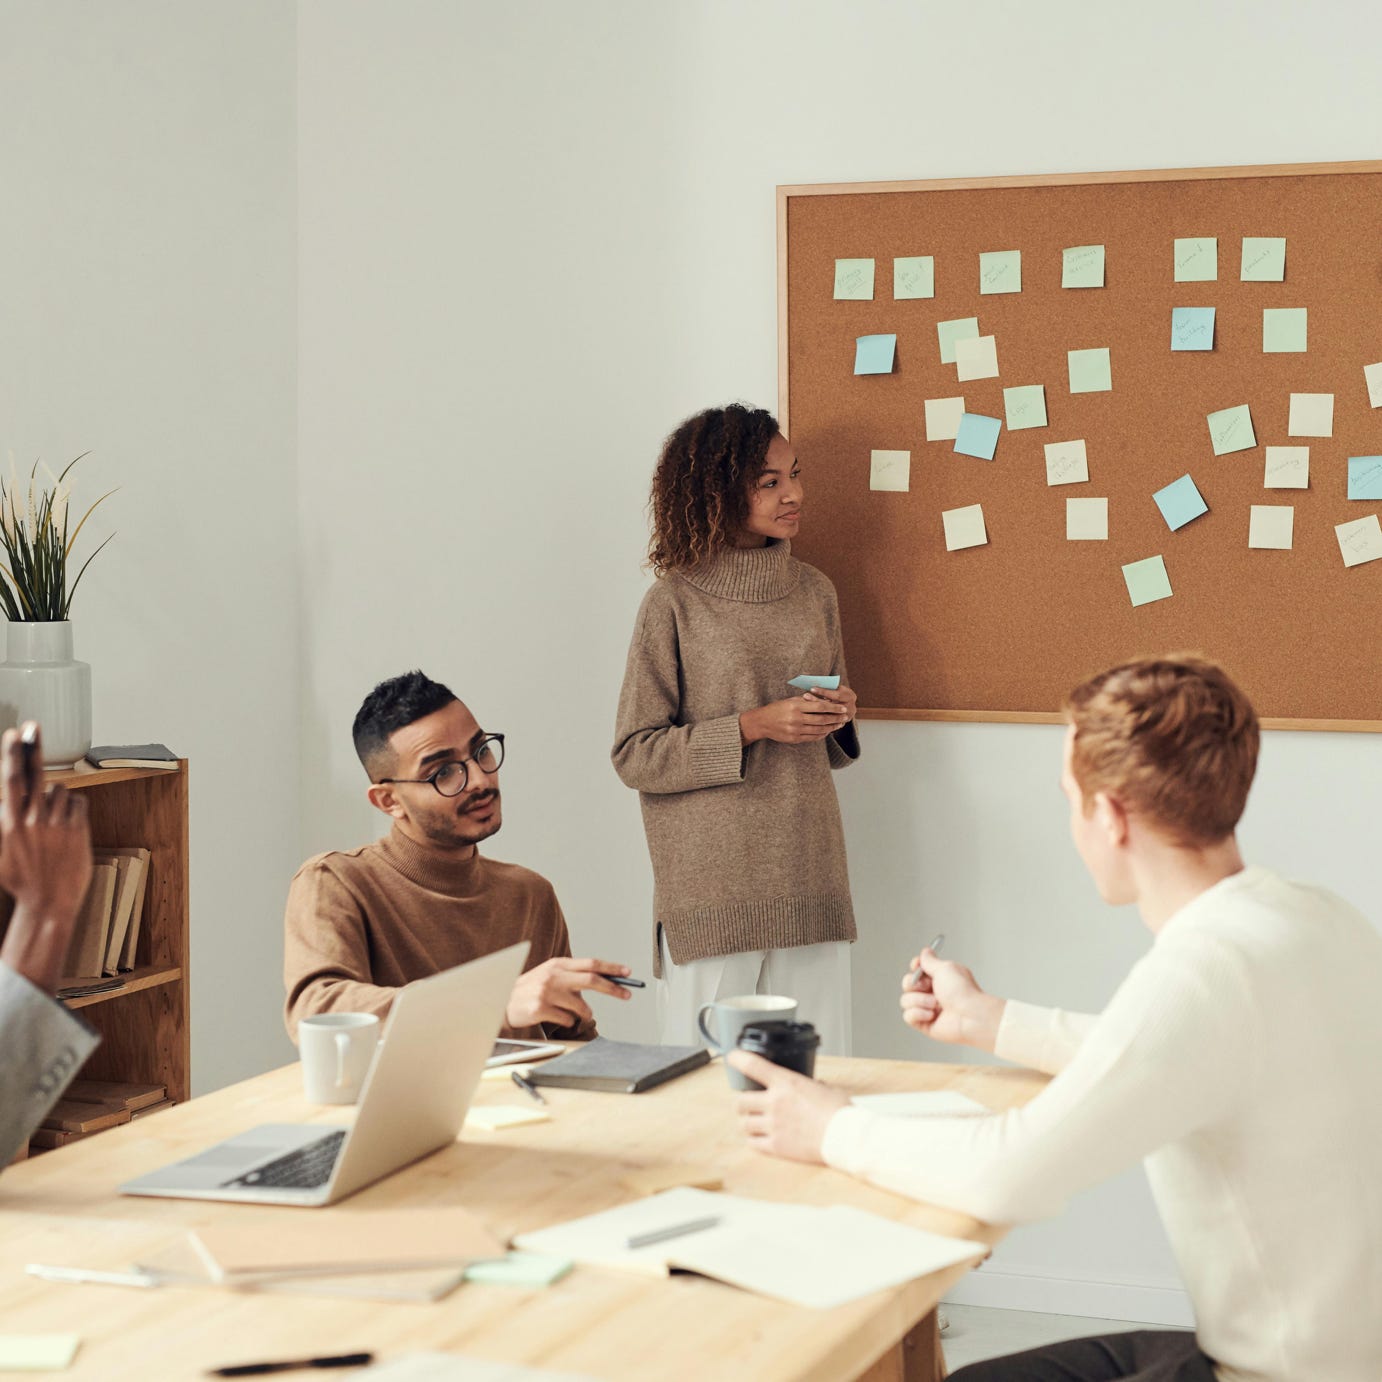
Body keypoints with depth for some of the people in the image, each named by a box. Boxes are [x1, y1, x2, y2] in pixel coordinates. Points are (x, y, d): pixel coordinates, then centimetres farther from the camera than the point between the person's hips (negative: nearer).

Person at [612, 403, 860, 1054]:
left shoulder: (813, 591, 12)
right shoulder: (676, 603, -3)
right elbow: (634, 755, -6)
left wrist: (838, 717, 1)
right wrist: (753, 727, -14)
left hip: (809, 877, 4)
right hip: (711, 891, -4)